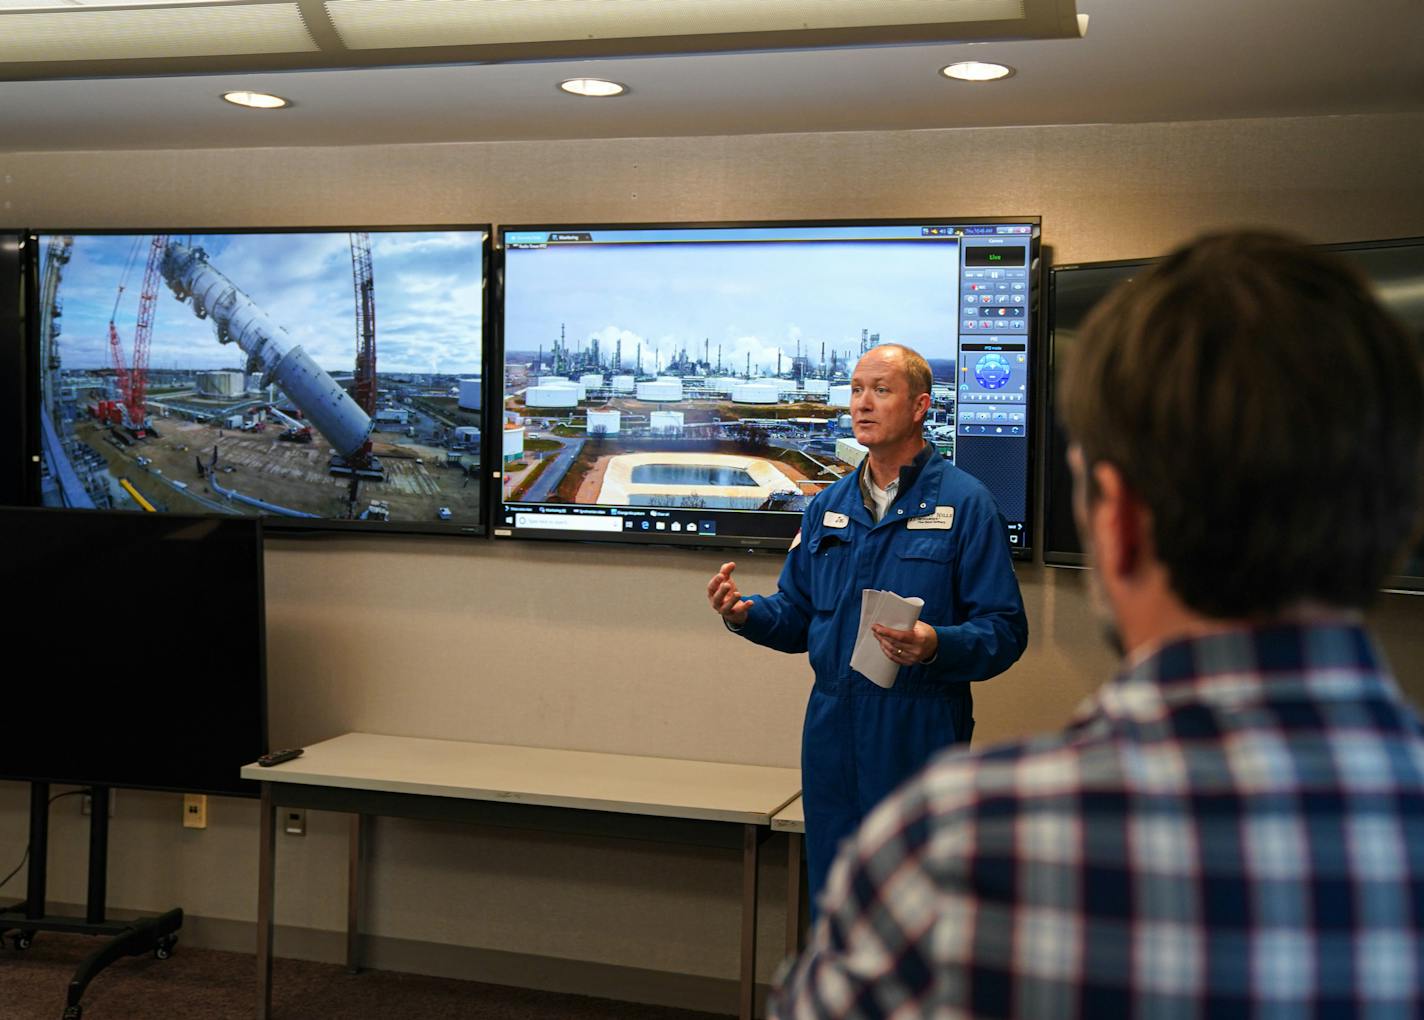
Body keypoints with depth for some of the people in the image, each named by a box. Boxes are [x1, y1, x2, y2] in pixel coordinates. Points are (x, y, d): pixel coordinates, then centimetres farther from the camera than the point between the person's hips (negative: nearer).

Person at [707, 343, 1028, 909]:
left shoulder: (964, 503, -5)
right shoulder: (828, 506, 12)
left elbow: (1005, 633, -10)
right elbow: (797, 616, 16)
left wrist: (936, 646, -28)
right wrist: (746, 613, -4)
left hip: (923, 736, -5)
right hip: (833, 735, 5)